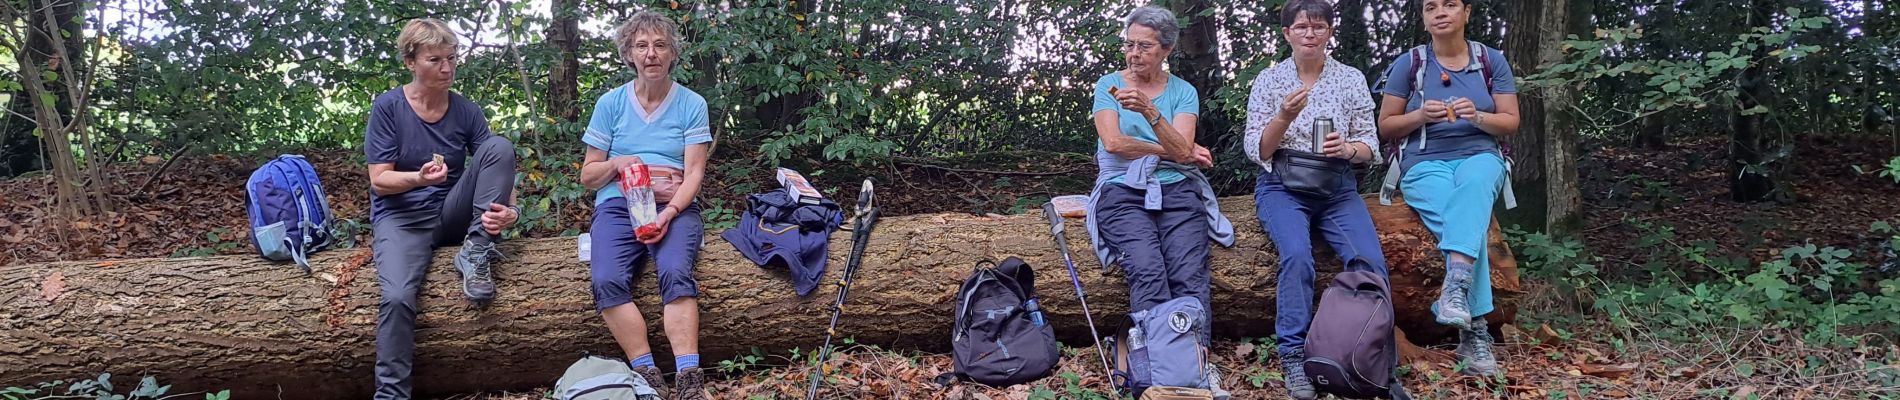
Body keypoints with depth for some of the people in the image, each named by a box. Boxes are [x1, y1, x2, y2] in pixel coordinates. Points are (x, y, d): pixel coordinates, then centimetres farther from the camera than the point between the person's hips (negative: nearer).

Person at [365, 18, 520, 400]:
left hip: (451, 215, 3)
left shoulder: (466, 111, 0)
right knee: (397, 297, -33)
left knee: (500, 145, -19)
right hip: (401, 218, -3)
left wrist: (507, 210, -27)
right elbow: (379, 181, -10)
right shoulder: (387, 107, -8)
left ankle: (476, 251, -18)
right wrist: (420, 177, -33)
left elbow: (499, 167, -4)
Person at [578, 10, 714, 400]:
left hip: (675, 206, -1)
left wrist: (670, 211, -19)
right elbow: (588, 174, 13)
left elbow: (694, 172, -1)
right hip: (618, 205, 1)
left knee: (675, 272, -33)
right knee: (608, 280, -30)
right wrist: (617, 164, -9)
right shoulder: (611, 103, 9)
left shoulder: (691, 104, 6)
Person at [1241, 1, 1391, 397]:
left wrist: (1349, 149, -16)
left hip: (1338, 188, 2)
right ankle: (1294, 357, -23)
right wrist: (1284, 117, -20)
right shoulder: (1268, 79, 2)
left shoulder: (1352, 79, 6)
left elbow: (1371, 146, 7)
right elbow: (1256, 151, -3)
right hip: (1282, 187, -2)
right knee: (1297, 255, -33)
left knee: (1370, 262, -25)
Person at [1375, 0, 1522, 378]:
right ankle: (1475, 334, -38)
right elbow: (1385, 126, 8)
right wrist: (1421, 115, -12)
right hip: (1425, 163, -1)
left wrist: (1477, 116, -14)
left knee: (1473, 183, -39)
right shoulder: (1408, 64, 6)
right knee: (1470, 220, -33)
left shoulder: (1492, 61, 9)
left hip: (1480, 156, 1)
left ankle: (1456, 287, -56)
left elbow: (1511, 122, 8)